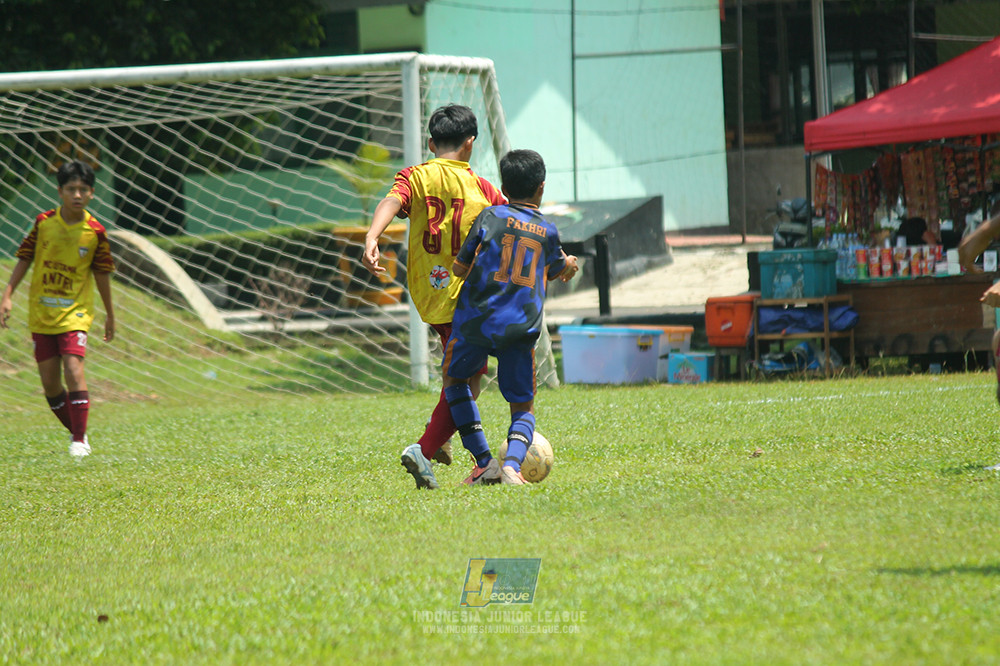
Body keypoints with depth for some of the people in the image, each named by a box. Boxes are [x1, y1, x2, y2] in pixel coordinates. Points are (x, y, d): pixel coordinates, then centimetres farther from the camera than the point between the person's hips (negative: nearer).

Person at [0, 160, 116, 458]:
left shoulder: (95, 232, -6)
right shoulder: (44, 223, -3)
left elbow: (101, 274, 4)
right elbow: (24, 259, 5)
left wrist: (110, 314, 12)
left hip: (75, 313, -2)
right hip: (41, 313, 2)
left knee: (73, 369, -19)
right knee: (50, 382, 4)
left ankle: (80, 441, -12)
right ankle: (75, 431, 24)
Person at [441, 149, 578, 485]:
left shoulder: (490, 217, 4)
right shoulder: (548, 232, 11)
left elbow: (459, 268, 8)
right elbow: (555, 271, 32)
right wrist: (569, 265, 57)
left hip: (476, 319, -1)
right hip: (521, 328, 1)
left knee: (454, 379, 24)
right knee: (523, 408, 14)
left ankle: (484, 463, 14)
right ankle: (512, 464, -16)